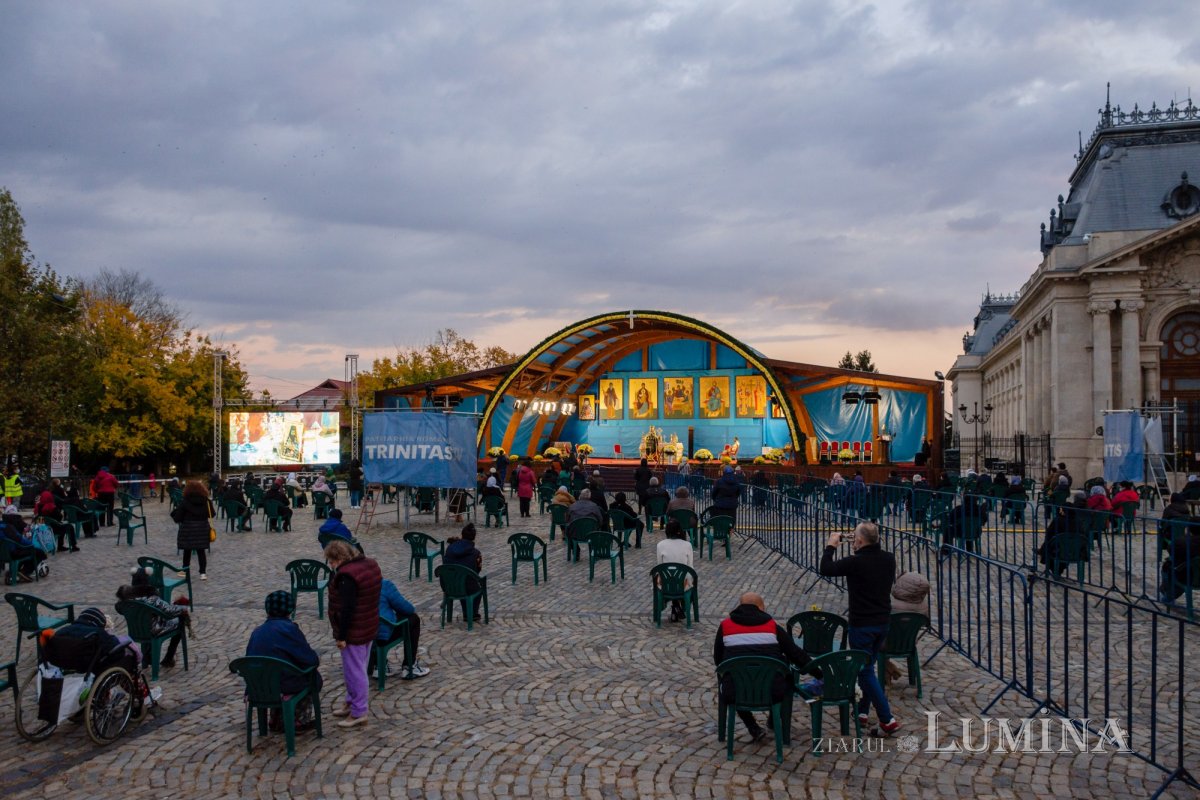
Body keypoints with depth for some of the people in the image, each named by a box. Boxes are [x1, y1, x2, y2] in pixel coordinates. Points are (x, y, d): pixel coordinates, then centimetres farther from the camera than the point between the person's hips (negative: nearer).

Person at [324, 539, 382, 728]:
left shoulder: (346, 575, -25)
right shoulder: (371, 564, 4)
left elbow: (347, 608, -26)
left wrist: (341, 636, -19)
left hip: (354, 632, -9)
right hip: (369, 627, 10)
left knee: (354, 671, 2)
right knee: (358, 668, 21)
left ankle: (358, 713, 11)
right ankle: (352, 702, 35)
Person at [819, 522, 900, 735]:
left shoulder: (855, 562, -22)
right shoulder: (889, 559, -2)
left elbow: (826, 569, -14)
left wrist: (831, 545, 0)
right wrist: (862, 552, 15)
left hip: (862, 625, -7)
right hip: (883, 621, 7)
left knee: (866, 671, 2)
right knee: (867, 667, 22)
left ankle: (887, 720, -2)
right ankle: (862, 710, 29)